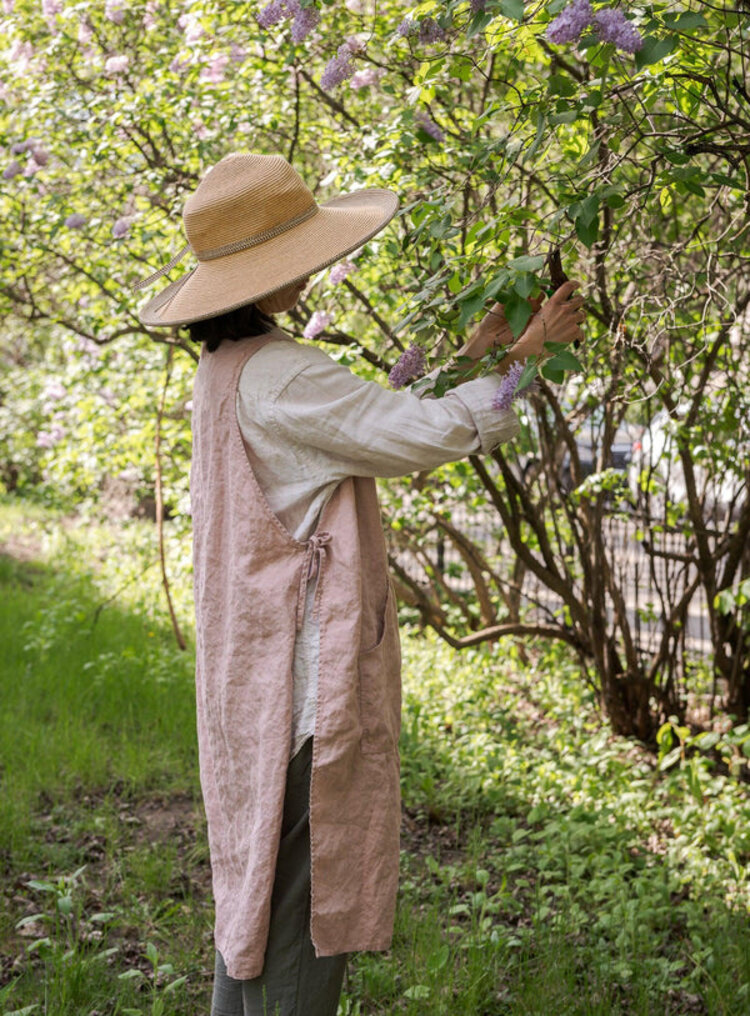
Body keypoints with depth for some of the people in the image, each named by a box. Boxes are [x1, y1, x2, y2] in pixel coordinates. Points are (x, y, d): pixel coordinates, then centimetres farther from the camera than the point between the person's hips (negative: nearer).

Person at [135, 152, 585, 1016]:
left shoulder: (225, 373, 11)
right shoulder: (275, 376, -20)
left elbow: (378, 427, 14)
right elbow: (420, 434, -20)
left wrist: (471, 356, 12)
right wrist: (525, 359, -8)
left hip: (255, 676, 10)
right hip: (307, 675, -10)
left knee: (258, 876, 19)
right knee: (310, 889, -1)